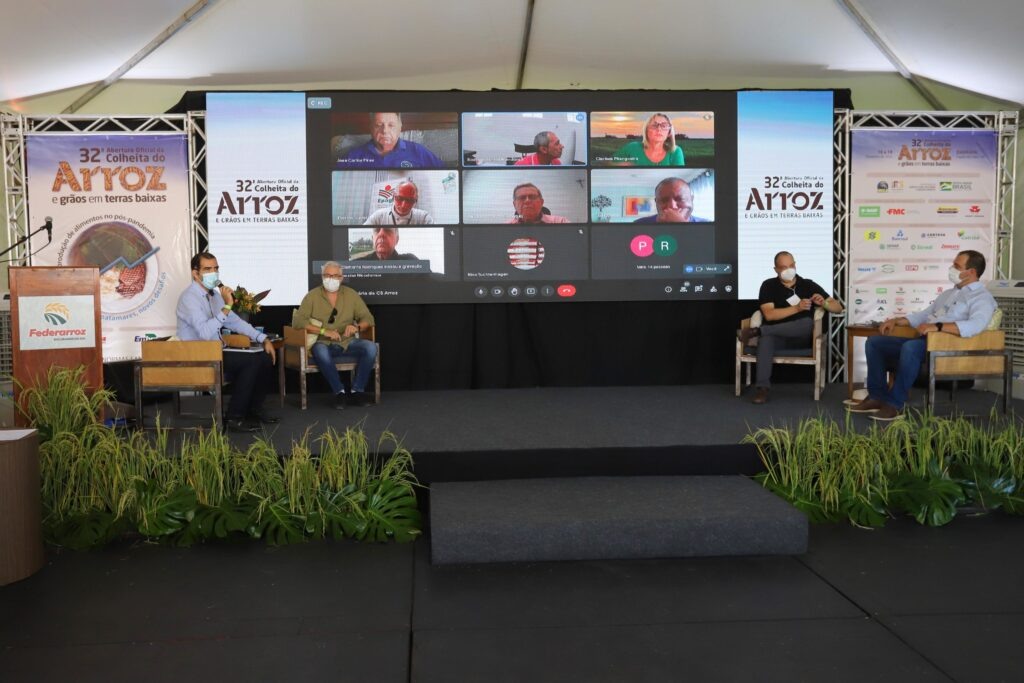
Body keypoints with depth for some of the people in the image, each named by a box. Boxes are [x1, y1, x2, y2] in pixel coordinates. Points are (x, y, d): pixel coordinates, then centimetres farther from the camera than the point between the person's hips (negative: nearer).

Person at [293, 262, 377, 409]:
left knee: (371, 347, -26)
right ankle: (339, 391, -23)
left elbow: (368, 318, 7)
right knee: (319, 351, -38)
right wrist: (324, 331, -21)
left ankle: (357, 391, -16)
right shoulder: (313, 296, 3)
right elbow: (297, 321, -9)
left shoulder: (351, 294, 10)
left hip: (347, 343, 3)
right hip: (324, 344, -2)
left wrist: (357, 327, -17)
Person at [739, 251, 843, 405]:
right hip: (776, 336, -1)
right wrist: (797, 308, -20)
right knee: (766, 338, -37)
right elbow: (769, 314, -11)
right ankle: (762, 387, -43)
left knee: (808, 323, -34)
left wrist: (823, 303, -14)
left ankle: (757, 331, -29)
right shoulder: (768, 286, 4)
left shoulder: (809, 285, 8)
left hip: (801, 338, 1)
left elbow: (838, 308, 8)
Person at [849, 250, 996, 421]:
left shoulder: (981, 297, -3)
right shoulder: (948, 293, 27)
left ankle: (895, 404, -29)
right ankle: (878, 396, -4)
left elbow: (976, 325, -24)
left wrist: (938, 326, -32)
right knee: (874, 342, 0)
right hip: (925, 342, 9)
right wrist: (897, 321, 15)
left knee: (911, 347, -39)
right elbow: (924, 315, 33)